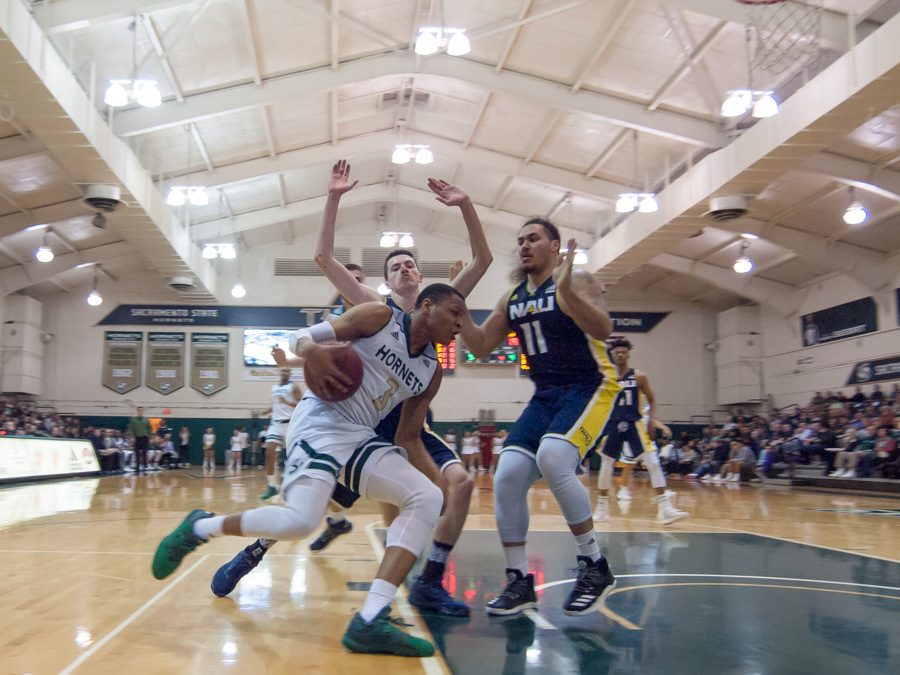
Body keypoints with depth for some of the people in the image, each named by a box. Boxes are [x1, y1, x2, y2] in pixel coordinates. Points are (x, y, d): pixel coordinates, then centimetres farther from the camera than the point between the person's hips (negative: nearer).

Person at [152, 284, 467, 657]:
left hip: (359, 437, 8)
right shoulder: (379, 316, -2)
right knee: (300, 521, -27)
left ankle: (369, 623, -17)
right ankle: (200, 527, 3)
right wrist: (312, 352, -27)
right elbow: (302, 336, -2)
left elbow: (409, 438, 17)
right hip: (321, 422, -7)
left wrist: (444, 485, 7)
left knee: (428, 498, -9)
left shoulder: (431, 371, 14)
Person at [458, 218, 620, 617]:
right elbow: (481, 347, 13)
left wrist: (566, 289, -39)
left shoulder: (567, 282, -9)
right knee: (507, 476, -8)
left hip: (589, 389, -7)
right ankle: (519, 581, 6)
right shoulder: (512, 300, 11)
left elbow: (603, 330, -25)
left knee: (552, 458, -31)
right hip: (545, 395, 7)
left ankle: (595, 568, -13)